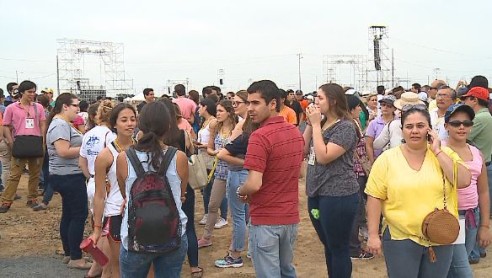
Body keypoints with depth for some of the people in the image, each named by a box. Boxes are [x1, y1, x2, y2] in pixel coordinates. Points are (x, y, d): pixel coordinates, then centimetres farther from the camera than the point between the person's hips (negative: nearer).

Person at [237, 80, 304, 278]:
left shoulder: (260, 136, -21)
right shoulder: (296, 132, 5)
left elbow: (254, 184, -26)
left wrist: (241, 192, -6)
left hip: (265, 219, -8)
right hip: (290, 216, 8)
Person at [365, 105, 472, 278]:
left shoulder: (445, 154, 2)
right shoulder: (387, 159, -4)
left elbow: (464, 181, -13)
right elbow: (375, 198, -5)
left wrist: (437, 151, -12)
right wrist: (373, 235, -8)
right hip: (400, 238, -2)